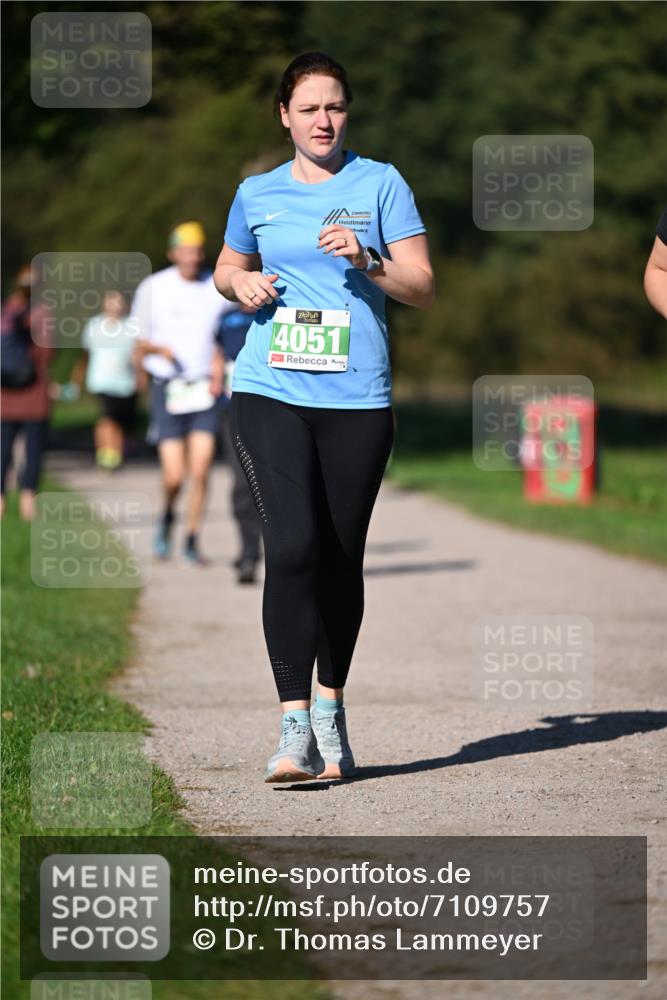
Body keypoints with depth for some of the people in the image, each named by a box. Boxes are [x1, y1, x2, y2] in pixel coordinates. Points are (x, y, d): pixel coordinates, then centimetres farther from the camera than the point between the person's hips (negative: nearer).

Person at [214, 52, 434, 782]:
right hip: (269, 392, 0)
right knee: (291, 546, -15)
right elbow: (227, 268, 28)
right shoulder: (257, 194, 12)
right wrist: (242, 284, 5)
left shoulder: (380, 183, 5)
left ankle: (330, 707, 26)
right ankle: (294, 726, -16)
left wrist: (368, 262, -15)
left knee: (341, 558, 6)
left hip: (356, 397, 0)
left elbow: (423, 288, 3)